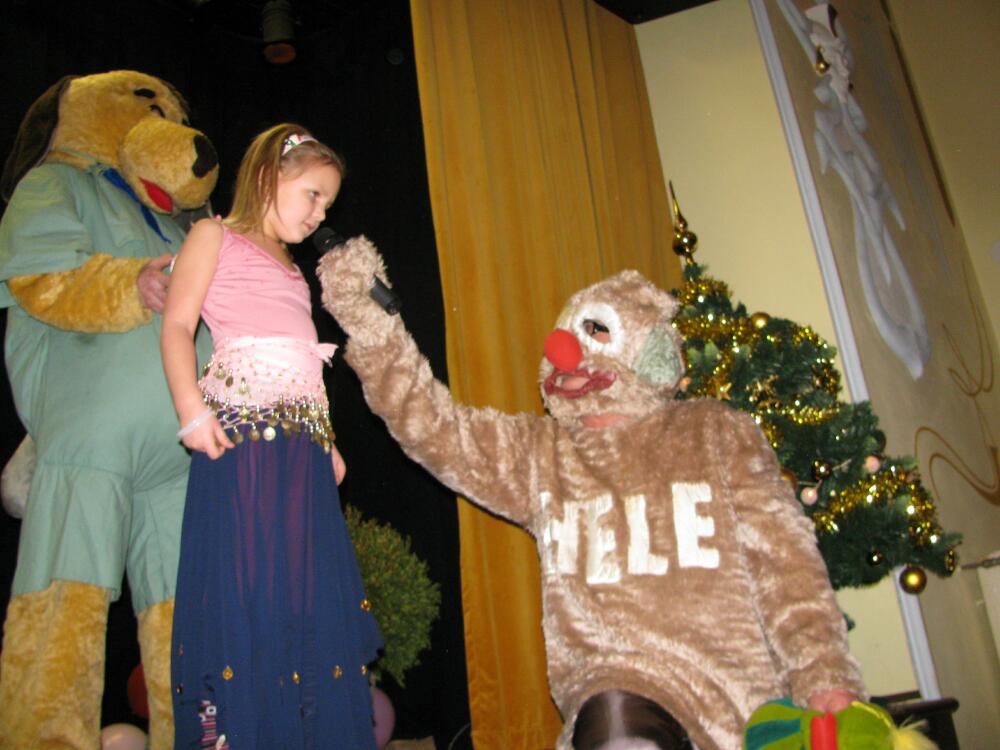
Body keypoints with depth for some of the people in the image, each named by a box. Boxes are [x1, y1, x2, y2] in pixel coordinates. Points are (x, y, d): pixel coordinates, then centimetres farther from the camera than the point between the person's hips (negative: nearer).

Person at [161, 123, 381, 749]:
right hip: (241, 430, -7)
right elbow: (177, 325, -3)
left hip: (302, 441, 7)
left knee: (312, 591, 3)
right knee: (246, 577, -10)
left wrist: (328, 440, 17)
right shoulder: (215, 237, 9)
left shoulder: (291, 271, 28)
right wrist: (191, 408, -17)